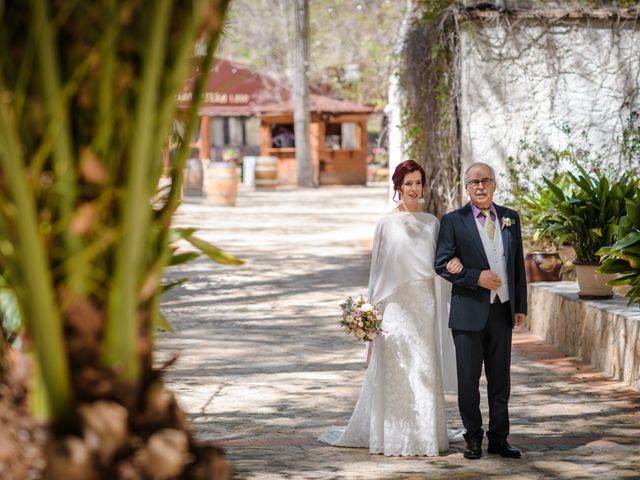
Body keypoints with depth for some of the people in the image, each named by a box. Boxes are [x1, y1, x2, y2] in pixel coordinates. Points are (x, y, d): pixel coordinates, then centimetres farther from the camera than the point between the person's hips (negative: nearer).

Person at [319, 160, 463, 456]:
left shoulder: (432, 223, 10)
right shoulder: (387, 224, 1)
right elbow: (378, 268, 1)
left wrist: (453, 263, -12)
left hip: (425, 305, 3)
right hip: (396, 305, -3)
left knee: (425, 370, 4)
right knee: (396, 370, -1)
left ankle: (426, 434, 13)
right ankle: (395, 437, 7)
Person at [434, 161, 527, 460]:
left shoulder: (510, 218, 9)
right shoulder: (453, 221, -3)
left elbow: (518, 264, 12)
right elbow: (442, 264, -7)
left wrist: (520, 306, 9)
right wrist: (477, 277, -18)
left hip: (502, 310, 4)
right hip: (469, 312, -3)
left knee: (500, 378, 9)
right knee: (468, 379, 3)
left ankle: (498, 438, 17)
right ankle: (473, 438, 13)